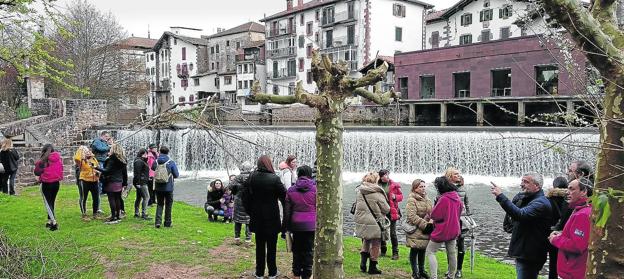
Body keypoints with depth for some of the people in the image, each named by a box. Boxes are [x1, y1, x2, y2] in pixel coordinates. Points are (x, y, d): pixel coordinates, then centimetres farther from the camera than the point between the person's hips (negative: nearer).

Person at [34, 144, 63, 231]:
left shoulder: (43, 160, -14)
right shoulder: (59, 158, -1)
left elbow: (37, 172, -6)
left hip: (46, 184, -4)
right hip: (56, 183, 4)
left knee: (48, 203, 1)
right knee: (52, 202, 16)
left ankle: (54, 222, -11)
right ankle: (49, 221, 21)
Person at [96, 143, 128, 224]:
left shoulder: (112, 159, -12)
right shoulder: (123, 160, 10)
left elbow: (107, 171, -16)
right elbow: (125, 172, 14)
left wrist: (97, 168, -11)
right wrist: (125, 183, 19)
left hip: (111, 182, -8)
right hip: (119, 183, 8)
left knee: (111, 200, -4)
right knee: (117, 199, 12)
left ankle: (113, 218, -4)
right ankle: (118, 216, 17)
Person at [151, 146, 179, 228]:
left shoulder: (156, 162, -4)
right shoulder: (171, 162, -11)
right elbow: (176, 175, -6)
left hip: (158, 188, 2)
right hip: (168, 187, -2)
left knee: (159, 204, 14)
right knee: (168, 205, 11)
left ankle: (158, 221, -1)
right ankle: (167, 223, 17)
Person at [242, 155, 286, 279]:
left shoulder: (251, 178, -4)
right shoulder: (274, 179, -15)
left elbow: (245, 197, 0)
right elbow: (284, 196, -12)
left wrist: (250, 212, 11)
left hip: (257, 218, 3)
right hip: (272, 218, -3)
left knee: (260, 245, 13)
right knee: (271, 246, 9)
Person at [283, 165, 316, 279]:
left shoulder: (291, 190, 3)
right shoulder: (315, 189, -5)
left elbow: (287, 210, 5)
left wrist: (286, 226, 11)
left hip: (296, 224, 2)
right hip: (311, 224, -2)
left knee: (297, 249, 14)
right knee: (309, 250, 6)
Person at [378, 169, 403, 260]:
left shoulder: (394, 185, -1)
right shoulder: (378, 185, 3)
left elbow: (401, 196, 5)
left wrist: (395, 197, -13)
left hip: (391, 211, -2)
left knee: (392, 233, -1)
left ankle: (395, 253, 10)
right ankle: (383, 251, 25)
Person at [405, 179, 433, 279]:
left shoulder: (427, 200, 12)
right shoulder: (411, 200, -12)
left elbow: (431, 212, 17)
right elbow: (412, 217, -20)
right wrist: (425, 224, -22)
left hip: (425, 231, 7)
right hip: (415, 230, -7)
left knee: (422, 250, 15)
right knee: (414, 251, 3)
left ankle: (421, 270, 28)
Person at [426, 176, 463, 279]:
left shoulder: (444, 199, -24)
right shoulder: (457, 197, 1)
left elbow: (434, 215, -20)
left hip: (442, 231, -8)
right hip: (454, 230, 8)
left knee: (430, 252, 3)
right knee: (452, 253, 18)